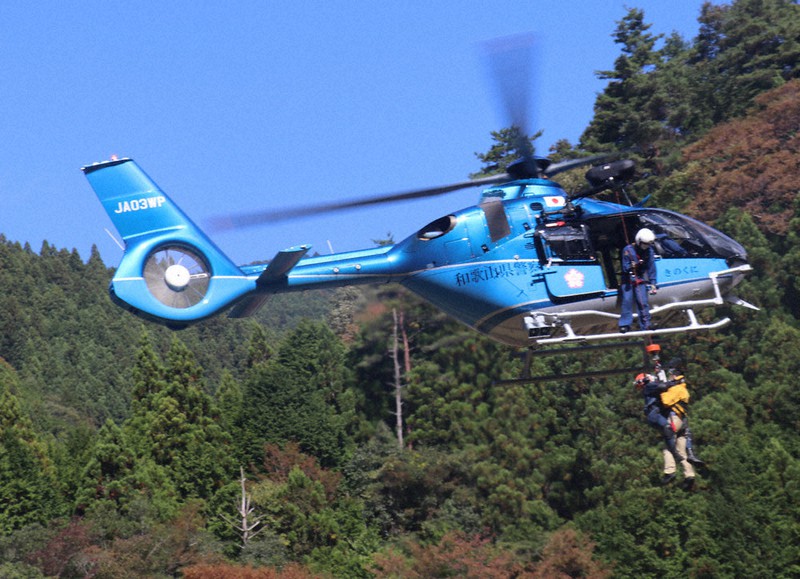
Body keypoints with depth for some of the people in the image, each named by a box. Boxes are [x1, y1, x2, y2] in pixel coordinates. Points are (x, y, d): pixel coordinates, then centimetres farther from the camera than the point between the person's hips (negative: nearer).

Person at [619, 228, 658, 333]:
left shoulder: (650, 251, 0)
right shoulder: (628, 250, -9)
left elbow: (651, 269, 5)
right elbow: (625, 267, -8)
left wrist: (653, 284, 2)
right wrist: (631, 266, -31)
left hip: (641, 280, 2)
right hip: (628, 280, -2)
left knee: (643, 302, -3)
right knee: (627, 300, -7)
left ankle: (645, 325, 3)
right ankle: (625, 324, 0)